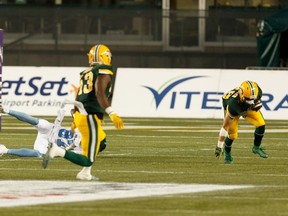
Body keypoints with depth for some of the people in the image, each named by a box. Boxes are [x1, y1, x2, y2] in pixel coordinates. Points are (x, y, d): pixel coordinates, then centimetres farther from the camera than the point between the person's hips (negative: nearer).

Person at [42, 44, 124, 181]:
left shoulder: (86, 73, 15)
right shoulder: (104, 72, -9)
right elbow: (100, 94, -25)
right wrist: (112, 115, -33)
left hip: (80, 115, 9)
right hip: (90, 119, -9)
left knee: (102, 141, 32)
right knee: (88, 161, -6)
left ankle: (85, 173, 27)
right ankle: (57, 151, -20)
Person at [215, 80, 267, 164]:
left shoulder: (257, 92, -38)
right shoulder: (233, 104, -45)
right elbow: (225, 126, -37)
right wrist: (219, 147, -33)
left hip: (249, 107, 3)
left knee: (261, 124, -13)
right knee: (232, 135, -11)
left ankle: (256, 147, 12)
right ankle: (227, 152, 21)